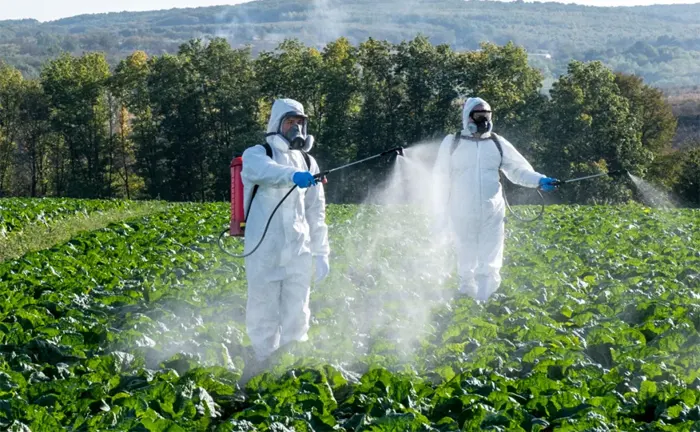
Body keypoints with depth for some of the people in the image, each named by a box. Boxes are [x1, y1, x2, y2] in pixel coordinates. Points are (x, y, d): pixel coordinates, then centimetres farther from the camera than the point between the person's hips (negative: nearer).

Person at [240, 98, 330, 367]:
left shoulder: (308, 163, 19)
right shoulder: (257, 153, 2)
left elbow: (316, 212, 22)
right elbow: (258, 169, -25)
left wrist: (321, 253, 15)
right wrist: (292, 175, -44)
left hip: (298, 250, 4)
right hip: (264, 250, -4)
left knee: (297, 313, 4)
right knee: (264, 309, -2)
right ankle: (266, 364, 7)